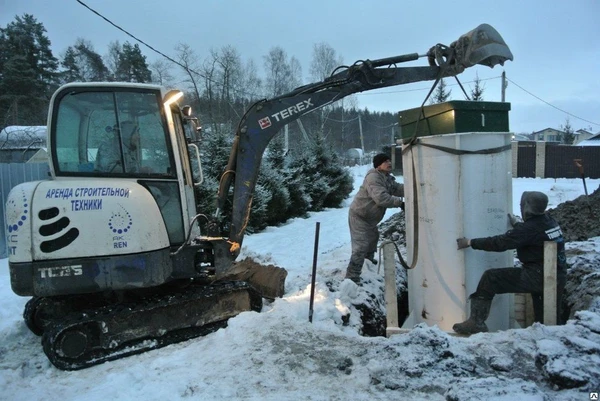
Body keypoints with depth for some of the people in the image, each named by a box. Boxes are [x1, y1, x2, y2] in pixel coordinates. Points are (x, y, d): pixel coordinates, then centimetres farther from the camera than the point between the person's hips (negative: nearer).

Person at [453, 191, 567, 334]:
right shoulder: (549, 221, 8)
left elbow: (499, 243, -19)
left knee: (490, 278, -7)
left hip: (537, 277, -9)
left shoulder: (529, 229, -18)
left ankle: (476, 322, -7)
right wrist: (516, 223, 40)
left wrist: (470, 242, -11)